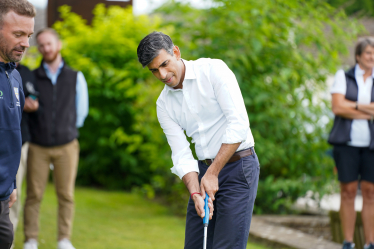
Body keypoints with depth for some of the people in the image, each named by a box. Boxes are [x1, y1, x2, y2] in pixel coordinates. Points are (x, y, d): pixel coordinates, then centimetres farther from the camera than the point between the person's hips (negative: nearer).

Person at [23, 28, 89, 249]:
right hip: (38, 147, 0)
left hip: (66, 146, 0)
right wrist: (35, 129, 10)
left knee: (66, 195, 3)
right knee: (34, 195, 0)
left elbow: (81, 111, 16)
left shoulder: (76, 77, 5)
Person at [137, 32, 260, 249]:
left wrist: (213, 173, -19)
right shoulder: (164, 104, 5)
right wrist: (195, 193, -16)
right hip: (205, 169, 7)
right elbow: (182, 156, 2)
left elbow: (239, 124, -19)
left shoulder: (213, 70, -12)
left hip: (239, 167, -6)